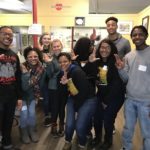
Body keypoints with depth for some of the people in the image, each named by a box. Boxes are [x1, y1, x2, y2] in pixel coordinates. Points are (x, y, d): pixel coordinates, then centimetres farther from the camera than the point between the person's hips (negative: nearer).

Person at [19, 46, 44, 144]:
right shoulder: (23, 68, -24)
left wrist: (37, 96, 2)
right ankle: (24, 132, 13)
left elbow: (41, 84, 0)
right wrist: (25, 73, -40)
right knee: (24, 112, -14)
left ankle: (32, 130, 21)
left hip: (33, 95, 3)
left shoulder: (41, 69, -12)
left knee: (32, 112, -7)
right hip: (22, 94, -2)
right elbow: (24, 86, -30)